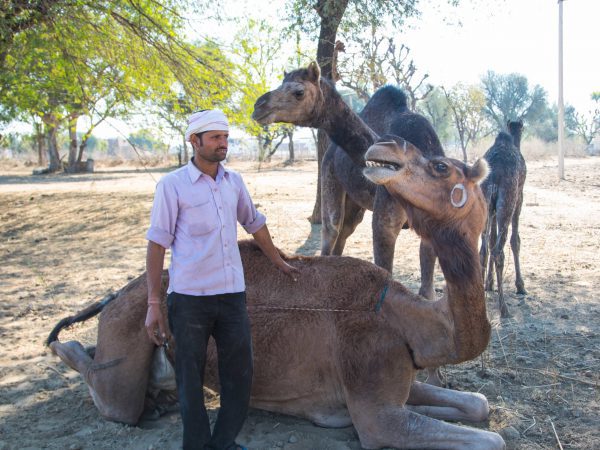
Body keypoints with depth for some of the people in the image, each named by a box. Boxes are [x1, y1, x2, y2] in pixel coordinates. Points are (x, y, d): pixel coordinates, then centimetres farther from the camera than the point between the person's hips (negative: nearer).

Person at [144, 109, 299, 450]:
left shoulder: (234, 181, 8)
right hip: (190, 299, -4)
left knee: (240, 374, 9)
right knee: (191, 380, 6)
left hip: (232, 294, 5)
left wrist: (280, 263, 29)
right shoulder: (172, 185, -6)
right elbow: (157, 244, -7)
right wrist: (154, 304, -10)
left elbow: (255, 224, 22)